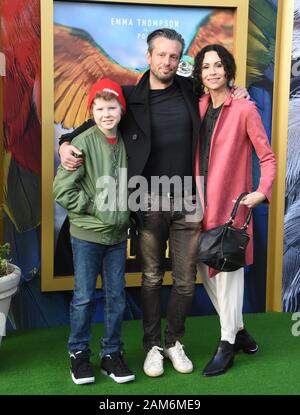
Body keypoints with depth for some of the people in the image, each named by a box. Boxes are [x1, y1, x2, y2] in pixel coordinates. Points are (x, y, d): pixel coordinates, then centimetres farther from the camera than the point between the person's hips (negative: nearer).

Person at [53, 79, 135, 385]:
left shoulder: (125, 143, 3)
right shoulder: (83, 143, -12)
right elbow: (62, 189, -14)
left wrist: (125, 211, 5)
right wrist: (94, 206, -13)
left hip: (118, 236, 4)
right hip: (86, 235, -4)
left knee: (116, 297, 10)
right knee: (84, 297, 6)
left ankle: (111, 354, 25)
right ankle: (78, 353, 24)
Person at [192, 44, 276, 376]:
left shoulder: (244, 109, -7)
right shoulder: (199, 107, 9)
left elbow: (267, 157, -6)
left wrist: (262, 191, -20)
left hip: (229, 201, -6)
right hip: (201, 200, 6)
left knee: (227, 268, 0)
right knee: (205, 267, 13)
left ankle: (227, 344, 15)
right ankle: (238, 331, 31)